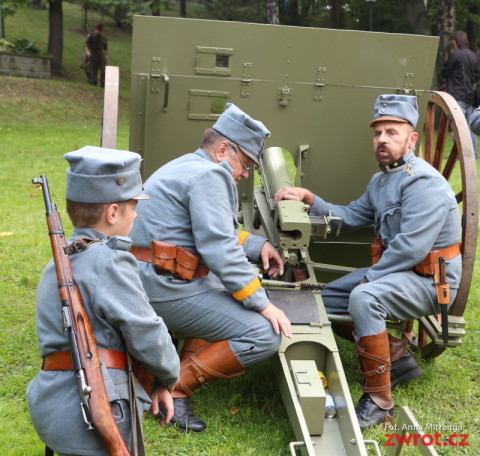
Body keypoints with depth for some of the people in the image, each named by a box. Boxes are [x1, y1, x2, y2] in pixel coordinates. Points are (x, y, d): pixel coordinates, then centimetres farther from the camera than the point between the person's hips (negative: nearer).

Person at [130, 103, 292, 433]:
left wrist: (257, 244, 11)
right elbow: (219, 249, -20)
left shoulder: (185, 167, 20)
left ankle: (187, 364, 12)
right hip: (167, 287, -11)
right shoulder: (209, 175, -12)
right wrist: (262, 304, -15)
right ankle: (174, 387, -7)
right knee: (264, 336, -12)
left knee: (235, 297, 27)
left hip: (146, 279, 11)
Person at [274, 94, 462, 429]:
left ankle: (379, 398, -21)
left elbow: (411, 248, -28)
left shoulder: (423, 182, -21)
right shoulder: (381, 180, 11)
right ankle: (397, 355, 11)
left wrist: (370, 277, -18)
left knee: (364, 298, -34)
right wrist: (308, 198, -3)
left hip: (431, 280, -10)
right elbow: (349, 218, 10)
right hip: (397, 270, 10)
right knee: (328, 298, 12)